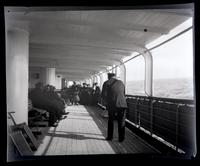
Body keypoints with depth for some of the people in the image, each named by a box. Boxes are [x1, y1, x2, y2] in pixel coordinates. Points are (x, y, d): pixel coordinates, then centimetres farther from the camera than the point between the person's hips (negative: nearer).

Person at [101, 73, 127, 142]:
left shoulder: (106, 83, 5)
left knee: (110, 121, 17)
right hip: (122, 104, 1)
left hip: (111, 105, -1)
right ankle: (121, 138, 13)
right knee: (121, 122, 11)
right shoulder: (121, 83, 14)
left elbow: (103, 95, 0)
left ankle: (109, 136, 21)